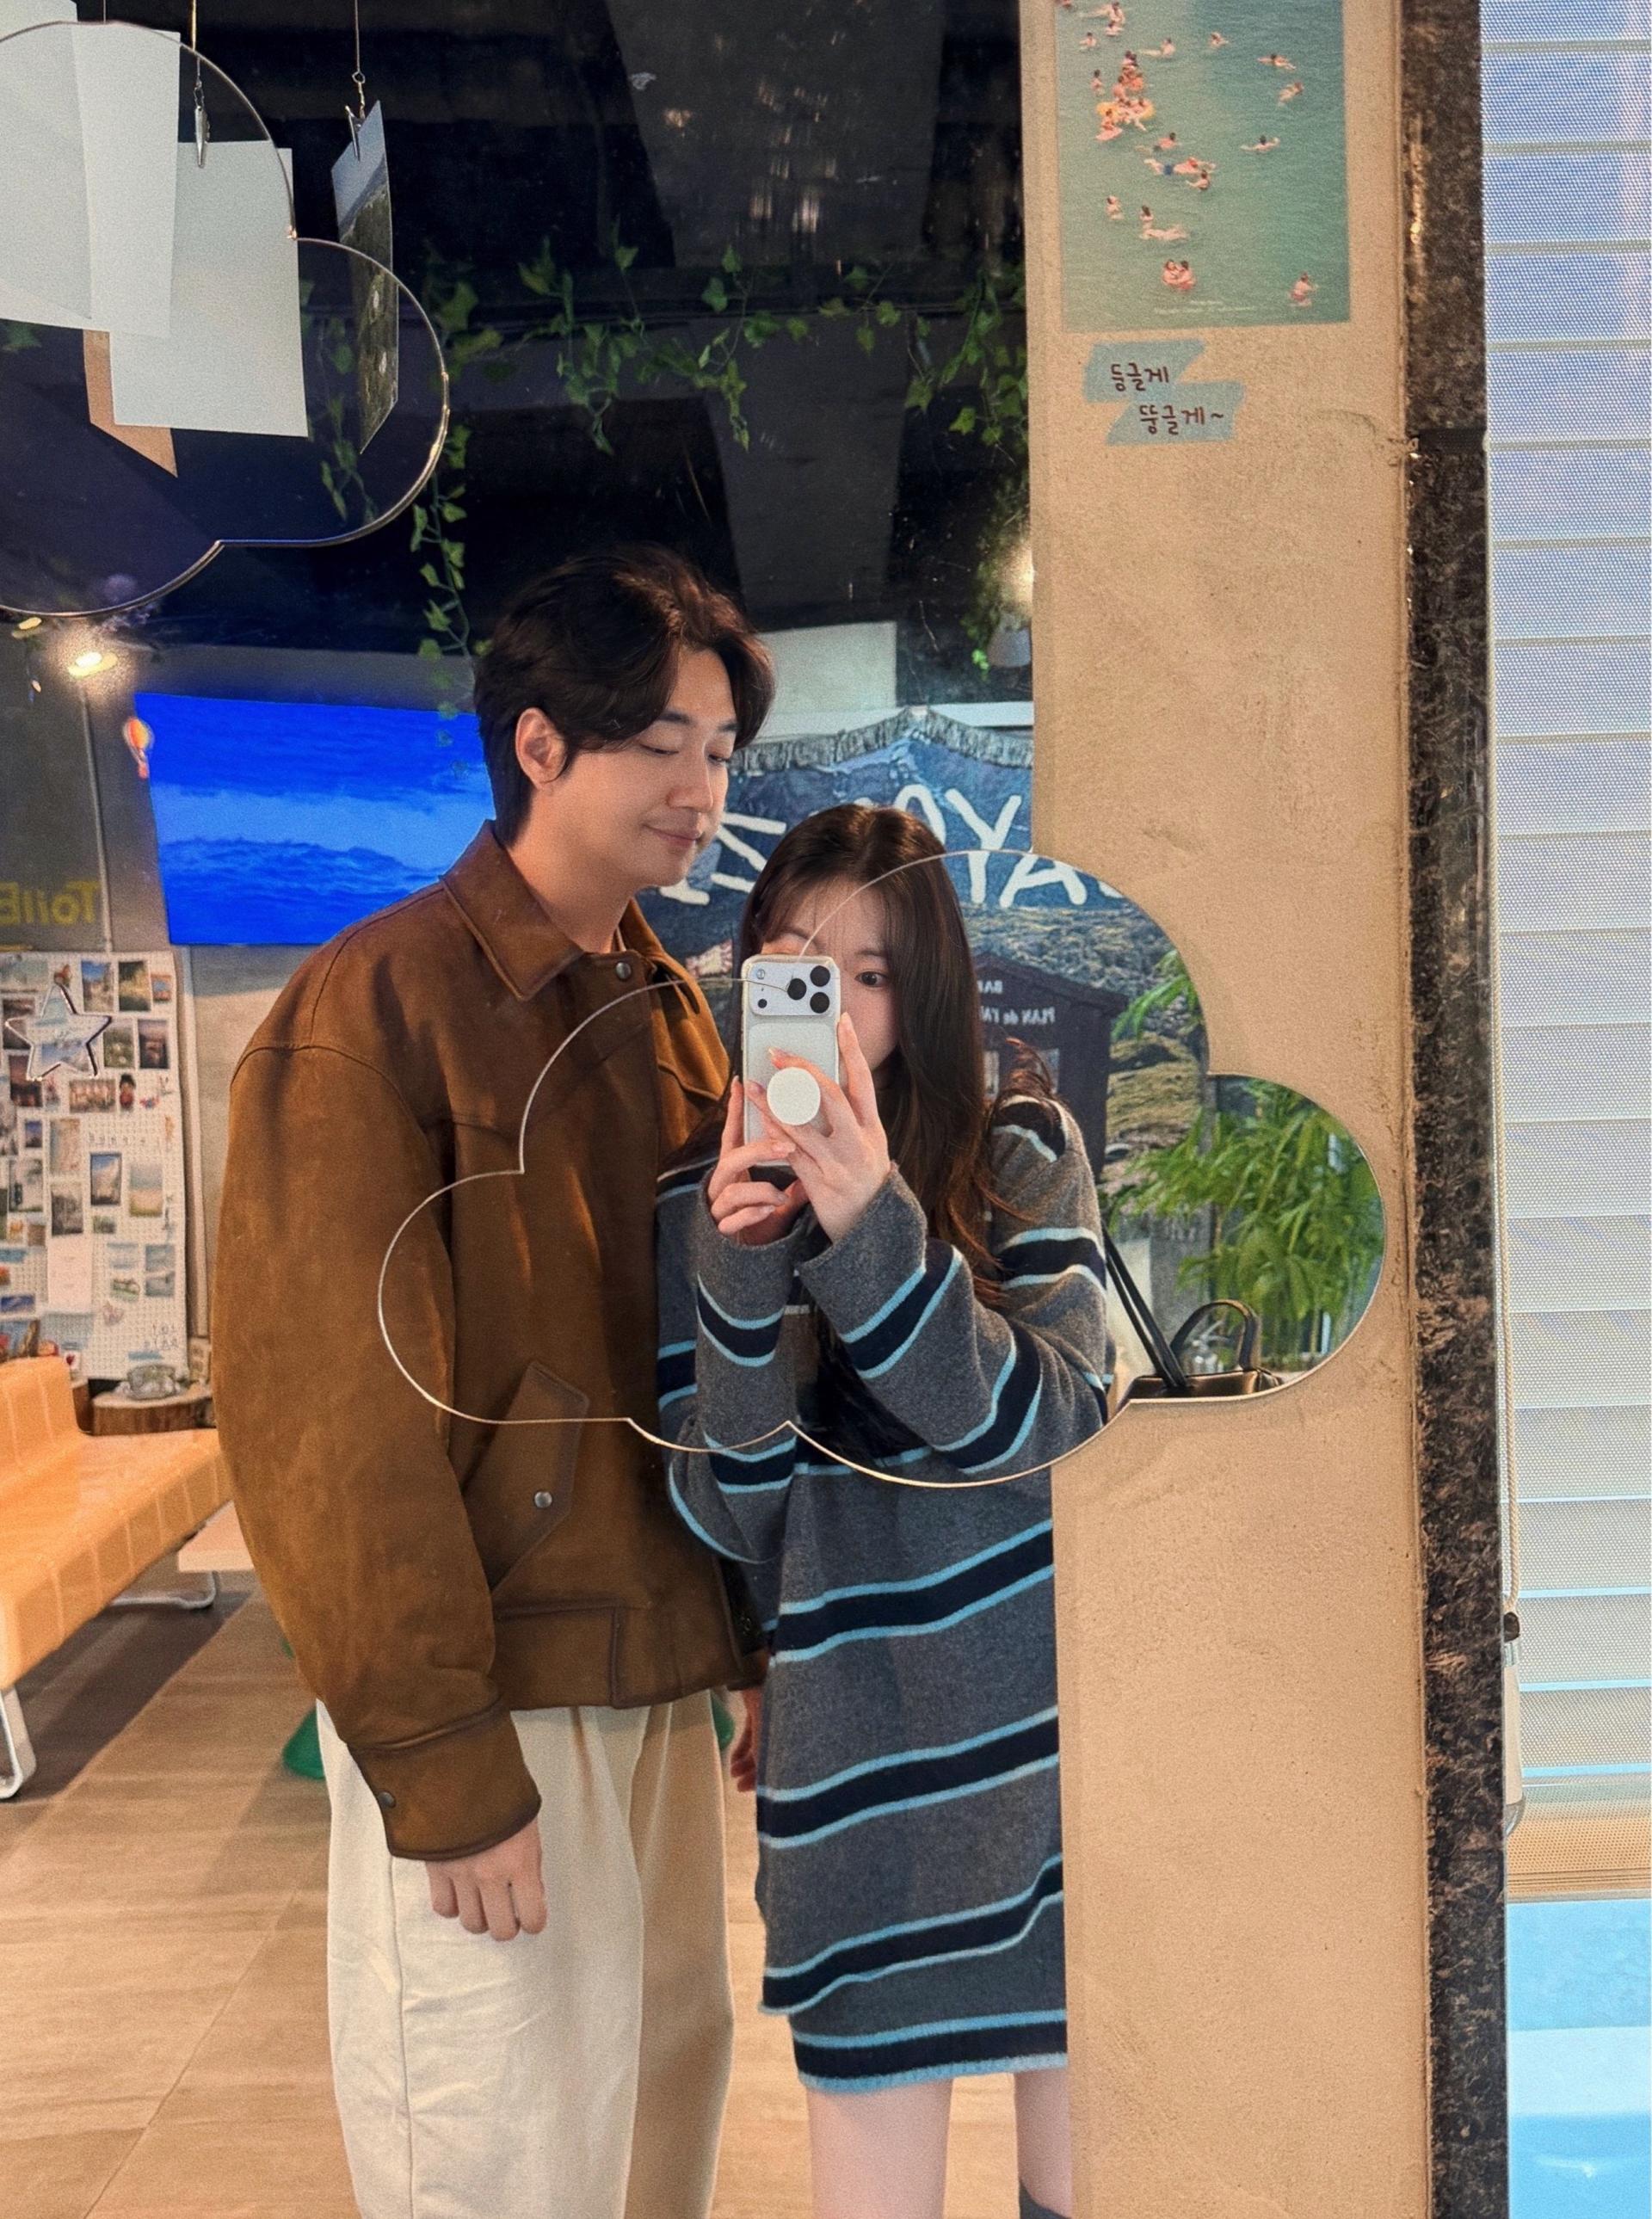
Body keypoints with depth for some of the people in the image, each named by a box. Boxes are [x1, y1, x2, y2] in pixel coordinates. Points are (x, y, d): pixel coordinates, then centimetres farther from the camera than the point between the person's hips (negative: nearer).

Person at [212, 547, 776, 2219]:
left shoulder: (671, 1014, 10)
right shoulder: (376, 1009, -13)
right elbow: (329, 1421, -17)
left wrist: (756, 1646, 8)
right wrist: (441, 1764, -17)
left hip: (657, 1680, 7)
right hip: (488, 1702, -7)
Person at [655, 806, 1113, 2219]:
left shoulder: (1021, 1151, -2)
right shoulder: (703, 1198, -2)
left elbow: (1044, 1423, -14)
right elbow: (726, 1519, -6)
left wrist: (870, 1225, -26)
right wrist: (740, 1270, -21)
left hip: (1052, 1726, 0)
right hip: (860, 1769, 0)